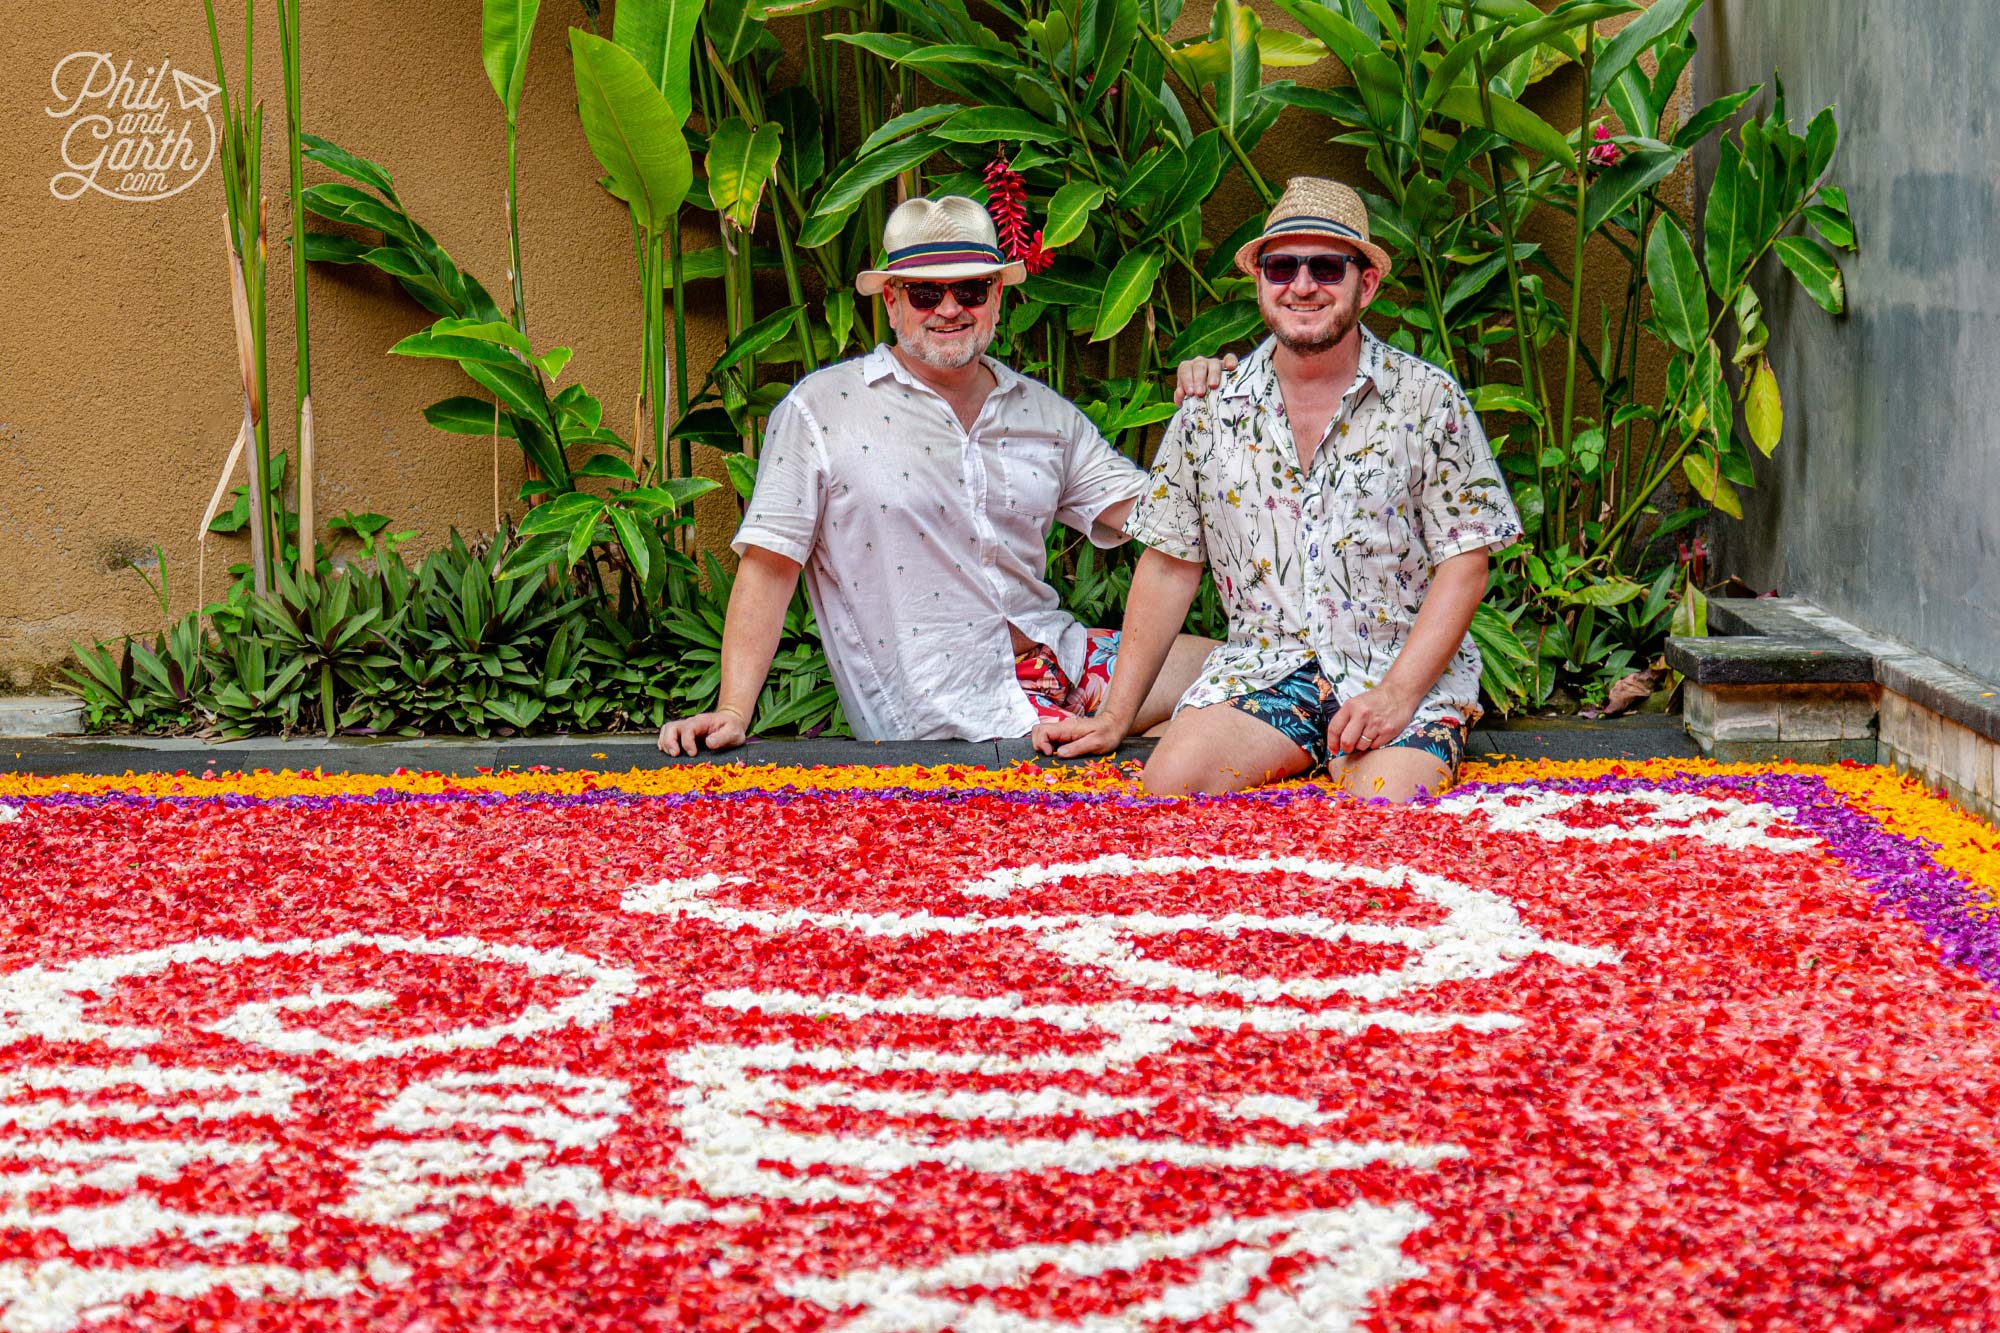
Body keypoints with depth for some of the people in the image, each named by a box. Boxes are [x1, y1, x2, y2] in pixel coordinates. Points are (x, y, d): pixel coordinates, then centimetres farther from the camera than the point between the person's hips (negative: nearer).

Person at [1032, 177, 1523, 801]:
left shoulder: (1427, 398, 0)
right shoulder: (1212, 407, 8)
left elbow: (1464, 563, -2)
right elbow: (1170, 562, 12)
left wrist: (1397, 694, -16)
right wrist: (1113, 717, 7)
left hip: (1407, 669, -2)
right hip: (1263, 665, 2)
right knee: (1172, 780, -27)